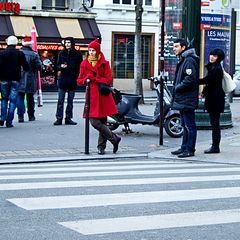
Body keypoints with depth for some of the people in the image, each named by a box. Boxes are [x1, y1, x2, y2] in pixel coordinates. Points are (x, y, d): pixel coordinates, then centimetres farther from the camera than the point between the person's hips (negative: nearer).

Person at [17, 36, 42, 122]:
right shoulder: (34, 54, -9)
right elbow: (39, 67, -8)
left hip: (19, 79, 0)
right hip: (31, 81, 0)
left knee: (20, 97, 1)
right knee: (30, 98, 14)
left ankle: (20, 116, -10)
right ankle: (31, 115, 22)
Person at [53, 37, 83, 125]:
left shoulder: (77, 54, 2)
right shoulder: (61, 53, 6)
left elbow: (80, 67, 6)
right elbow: (57, 65, 11)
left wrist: (77, 77, -5)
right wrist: (61, 66, -11)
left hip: (72, 80, 0)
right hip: (63, 79, 0)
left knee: (70, 101, 6)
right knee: (60, 100, -3)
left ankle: (68, 118, 12)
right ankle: (59, 118, -1)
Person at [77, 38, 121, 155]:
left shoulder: (104, 63, 3)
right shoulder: (84, 64, 11)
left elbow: (109, 80, -4)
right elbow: (79, 80, 13)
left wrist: (94, 78, -10)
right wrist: (86, 79, -9)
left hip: (103, 95, -2)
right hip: (91, 95, 2)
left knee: (102, 122, -2)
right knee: (94, 121, -9)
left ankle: (101, 146, 11)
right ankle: (114, 139, 2)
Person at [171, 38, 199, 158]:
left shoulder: (189, 60, -14)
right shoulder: (182, 60, 19)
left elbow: (190, 79, -24)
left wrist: (178, 87, -15)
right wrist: (176, 87, 12)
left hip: (187, 100, -11)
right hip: (182, 99, 11)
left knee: (190, 125, -5)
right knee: (185, 125, 15)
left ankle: (190, 150, -2)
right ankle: (184, 147, 22)